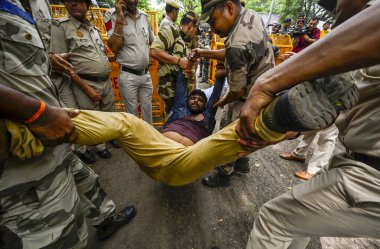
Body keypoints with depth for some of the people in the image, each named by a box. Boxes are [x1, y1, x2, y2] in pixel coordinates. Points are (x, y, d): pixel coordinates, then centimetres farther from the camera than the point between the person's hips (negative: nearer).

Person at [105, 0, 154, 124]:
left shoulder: (144, 16, 9)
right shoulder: (112, 15, -5)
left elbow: (152, 41, 23)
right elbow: (114, 48, -15)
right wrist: (119, 19, -18)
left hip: (146, 74, 5)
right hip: (128, 75, -4)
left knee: (148, 110, 15)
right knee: (132, 112, 7)